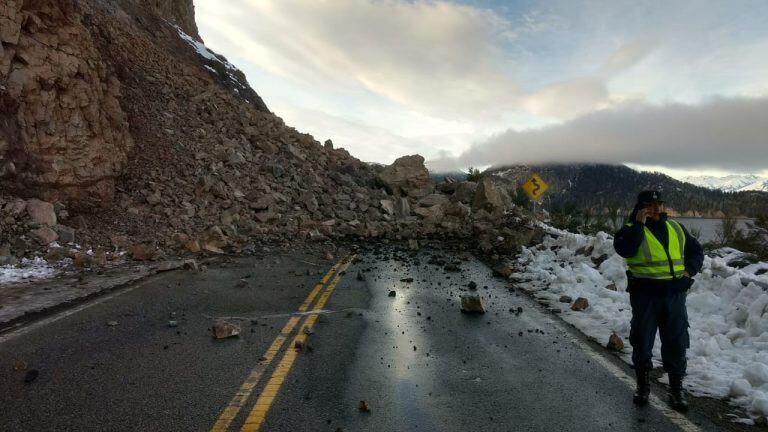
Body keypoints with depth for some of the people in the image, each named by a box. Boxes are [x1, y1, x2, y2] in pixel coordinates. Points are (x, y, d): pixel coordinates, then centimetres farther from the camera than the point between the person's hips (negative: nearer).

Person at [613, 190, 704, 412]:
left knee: (676, 344, 7)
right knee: (642, 341, 6)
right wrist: (638, 224, -19)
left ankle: (676, 389, 20)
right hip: (645, 294, -3)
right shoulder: (631, 229, -2)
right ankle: (643, 385, 24)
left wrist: (689, 270, 5)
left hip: (674, 294, 4)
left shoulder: (676, 228, 12)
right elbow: (624, 249, -24)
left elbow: (696, 251, 22)